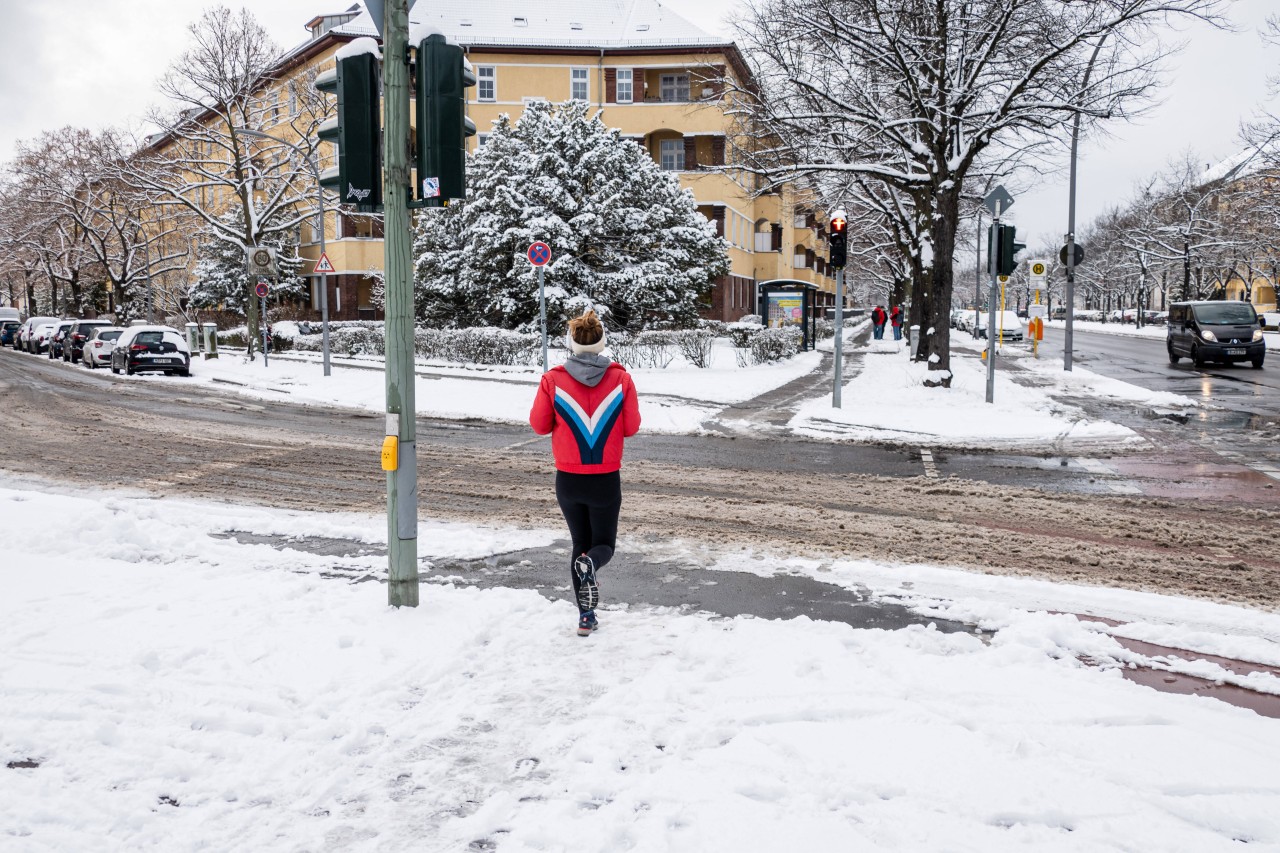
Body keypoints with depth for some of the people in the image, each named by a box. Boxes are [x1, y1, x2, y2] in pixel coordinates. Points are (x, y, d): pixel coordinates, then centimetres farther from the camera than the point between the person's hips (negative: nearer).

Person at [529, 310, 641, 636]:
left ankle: (586, 617, 15)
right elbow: (631, 427, -3)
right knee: (603, 544, 15)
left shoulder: (553, 379, -9)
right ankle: (589, 564, -21)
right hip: (607, 479, -1)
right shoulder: (621, 379, -8)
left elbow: (539, 425, -2)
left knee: (580, 543, 19)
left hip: (568, 479, 1)